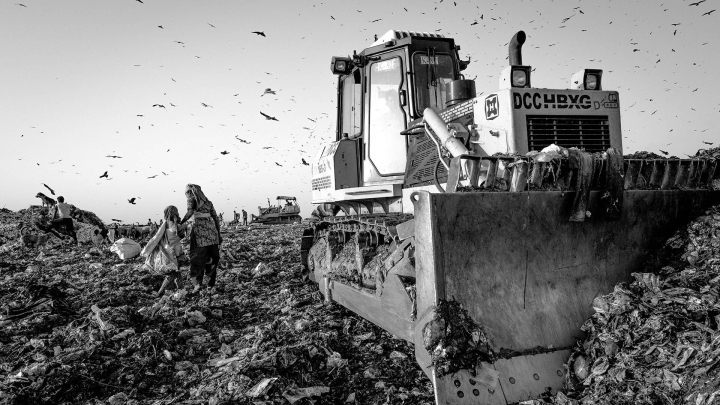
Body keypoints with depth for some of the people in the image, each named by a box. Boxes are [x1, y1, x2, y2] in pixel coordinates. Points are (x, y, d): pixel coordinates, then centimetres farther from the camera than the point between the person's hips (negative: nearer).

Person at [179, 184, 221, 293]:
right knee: (212, 257, 12)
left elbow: (190, 212, -15)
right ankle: (211, 283, 14)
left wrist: (180, 223, -14)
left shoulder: (192, 199, 5)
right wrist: (218, 235, 17)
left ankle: (198, 283, -6)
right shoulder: (208, 202, 19)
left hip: (199, 230, -5)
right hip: (211, 230, 5)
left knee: (198, 257, 2)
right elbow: (216, 219, 15)